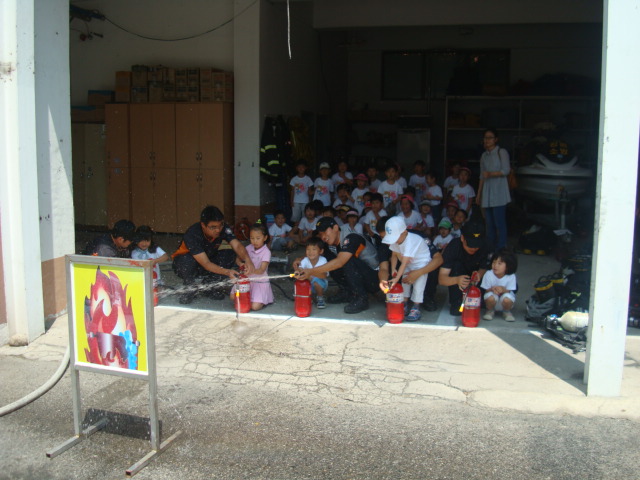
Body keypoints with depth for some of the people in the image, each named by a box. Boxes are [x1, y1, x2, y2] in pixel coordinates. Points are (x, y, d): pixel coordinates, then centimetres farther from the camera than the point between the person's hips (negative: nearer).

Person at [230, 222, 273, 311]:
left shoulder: (266, 252, -15)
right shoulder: (249, 248, 1)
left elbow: (261, 270, -23)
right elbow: (237, 259, 7)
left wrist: (252, 270, -43)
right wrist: (241, 264, -17)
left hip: (260, 282, -5)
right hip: (247, 280, 6)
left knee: (255, 306, -20)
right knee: (233, 297, -6)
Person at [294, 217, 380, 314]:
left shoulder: (351, 239, -23)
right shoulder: (330, 246, 1)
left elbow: (339, 262, -36)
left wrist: (311, 271, -40)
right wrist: (300, 261, -14)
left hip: (375, 278, -7)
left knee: (348, 260, -30)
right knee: (328, 258, -5)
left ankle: (361, 299, -21)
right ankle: (346, 293, 2)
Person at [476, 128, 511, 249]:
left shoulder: (502, 152, 1)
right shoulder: (484, 155, 18)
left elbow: (506, 170, -9)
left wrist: (491, 174, -21)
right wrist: (479, 194, 16)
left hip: (499, 193, -6)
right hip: (487, 194, 6)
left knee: (499, 222, -10)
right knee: (489, 223, 5)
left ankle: (501, 248, -8)